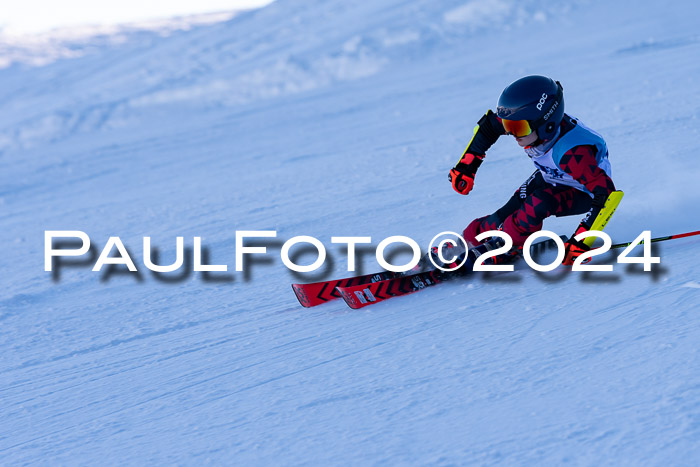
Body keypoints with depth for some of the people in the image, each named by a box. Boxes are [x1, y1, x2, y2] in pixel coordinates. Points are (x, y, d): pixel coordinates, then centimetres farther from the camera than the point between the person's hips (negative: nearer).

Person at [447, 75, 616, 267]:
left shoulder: (572, 153, -45)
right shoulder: (528, 123, -26)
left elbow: (605, 191, -43)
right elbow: (490, 124, -7)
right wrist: (466, 165, -5)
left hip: (585, 190, -6)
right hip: (550, 177, 6)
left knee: (537, 204, -30)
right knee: (510, 212, -14)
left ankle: (503, 248, -9)